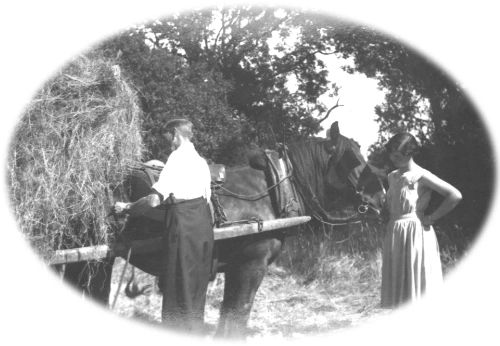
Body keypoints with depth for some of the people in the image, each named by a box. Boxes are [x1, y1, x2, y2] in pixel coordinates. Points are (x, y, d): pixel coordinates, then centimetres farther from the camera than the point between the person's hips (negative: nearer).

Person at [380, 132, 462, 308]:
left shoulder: (421, 176, -11)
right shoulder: (392, 176, 10)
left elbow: (455, 196, -19)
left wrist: (431, 218, -13)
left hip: (415, 233, -7)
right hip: (394, 234, 7)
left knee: (417, 284, -3)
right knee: (398, 284, 10)